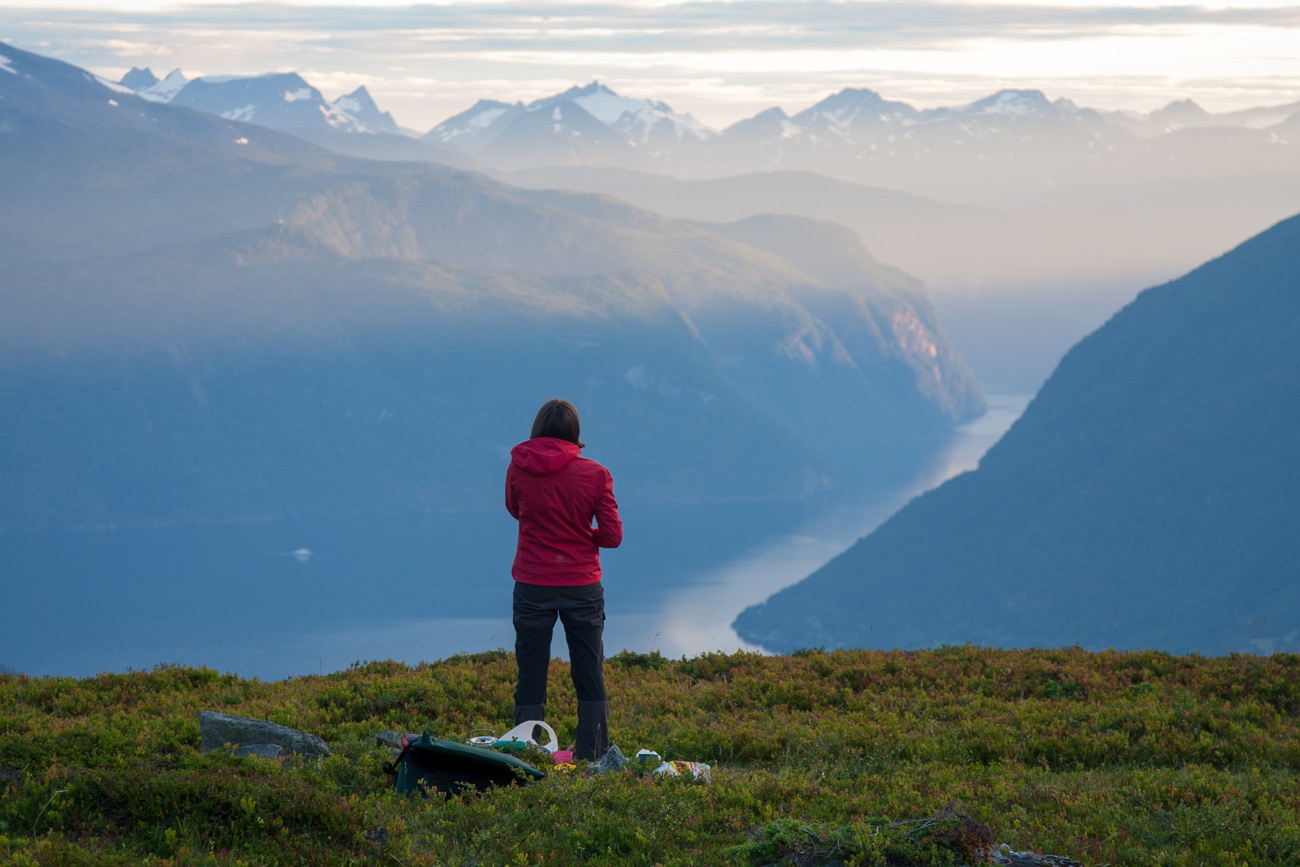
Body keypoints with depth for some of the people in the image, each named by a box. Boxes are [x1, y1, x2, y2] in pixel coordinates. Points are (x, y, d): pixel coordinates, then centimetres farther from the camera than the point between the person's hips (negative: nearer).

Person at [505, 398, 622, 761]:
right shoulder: (594, 474, -7)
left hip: (532, 585, 1)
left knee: (530, 678, 5)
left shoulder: (518, 468, -3)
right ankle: (593, 758, 5)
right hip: (582, 586, -1)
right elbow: (613, 536, -7)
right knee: (590, 678, 7)